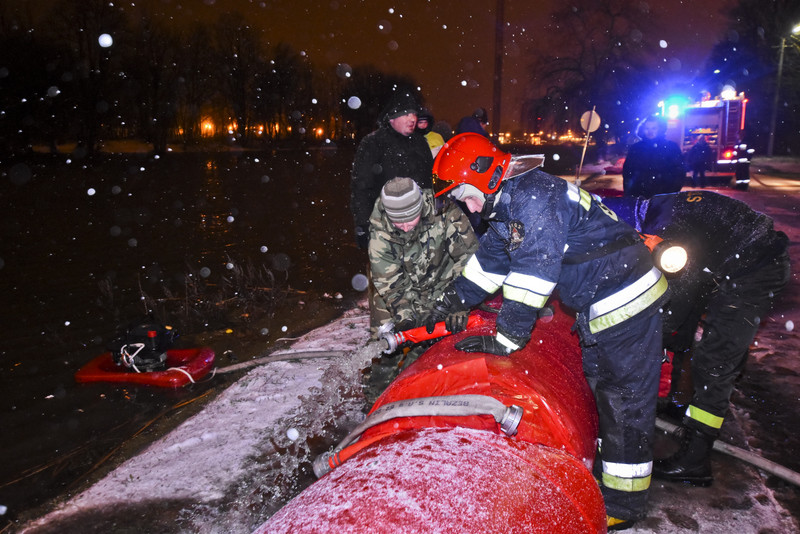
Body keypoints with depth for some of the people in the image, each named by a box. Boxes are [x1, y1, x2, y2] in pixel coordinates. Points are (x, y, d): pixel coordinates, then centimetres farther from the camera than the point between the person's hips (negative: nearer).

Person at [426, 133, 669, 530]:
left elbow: (534, 272, -29)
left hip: (627, 300, -10)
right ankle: (603, 478, 35)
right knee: (598, 390, 19)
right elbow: (491, 258, 19)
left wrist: (506, 339, -25)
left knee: (626, 402, 0)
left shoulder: (535, 196, -24)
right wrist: (452, 302, 18)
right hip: (597, 305, 10)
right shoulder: (509, 204, 8)